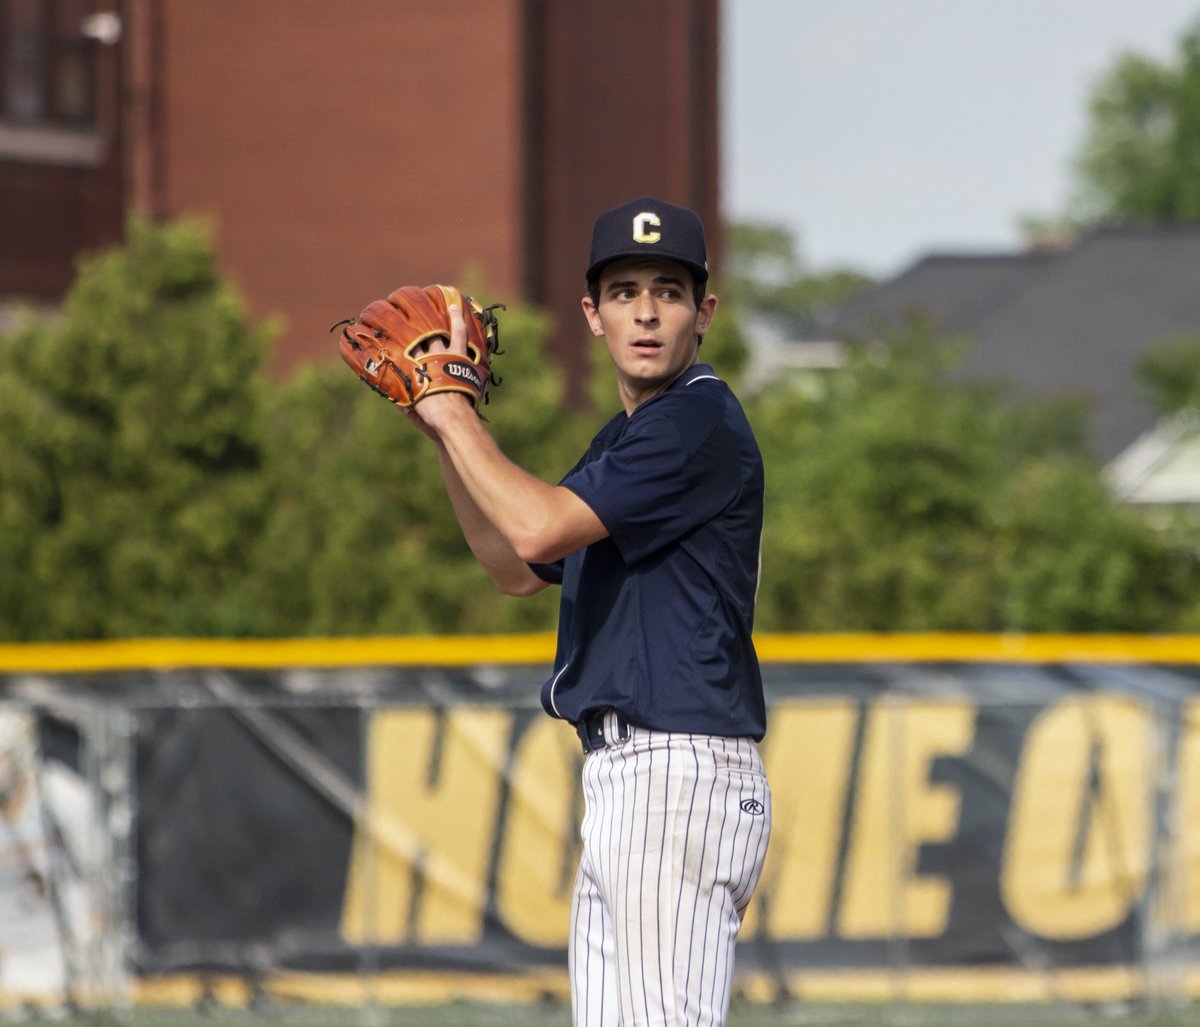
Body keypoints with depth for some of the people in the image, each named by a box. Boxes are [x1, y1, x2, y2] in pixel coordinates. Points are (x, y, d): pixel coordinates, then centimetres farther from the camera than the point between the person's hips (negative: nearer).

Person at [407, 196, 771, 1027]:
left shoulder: (701, 422, -12)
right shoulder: (625, 437, 20)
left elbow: (540, 527, -20)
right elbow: (517, 568, 27)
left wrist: (455, 414, -7)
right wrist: (444, 432, 16)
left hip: (682, 775, -11)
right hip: (624, 774, 11)